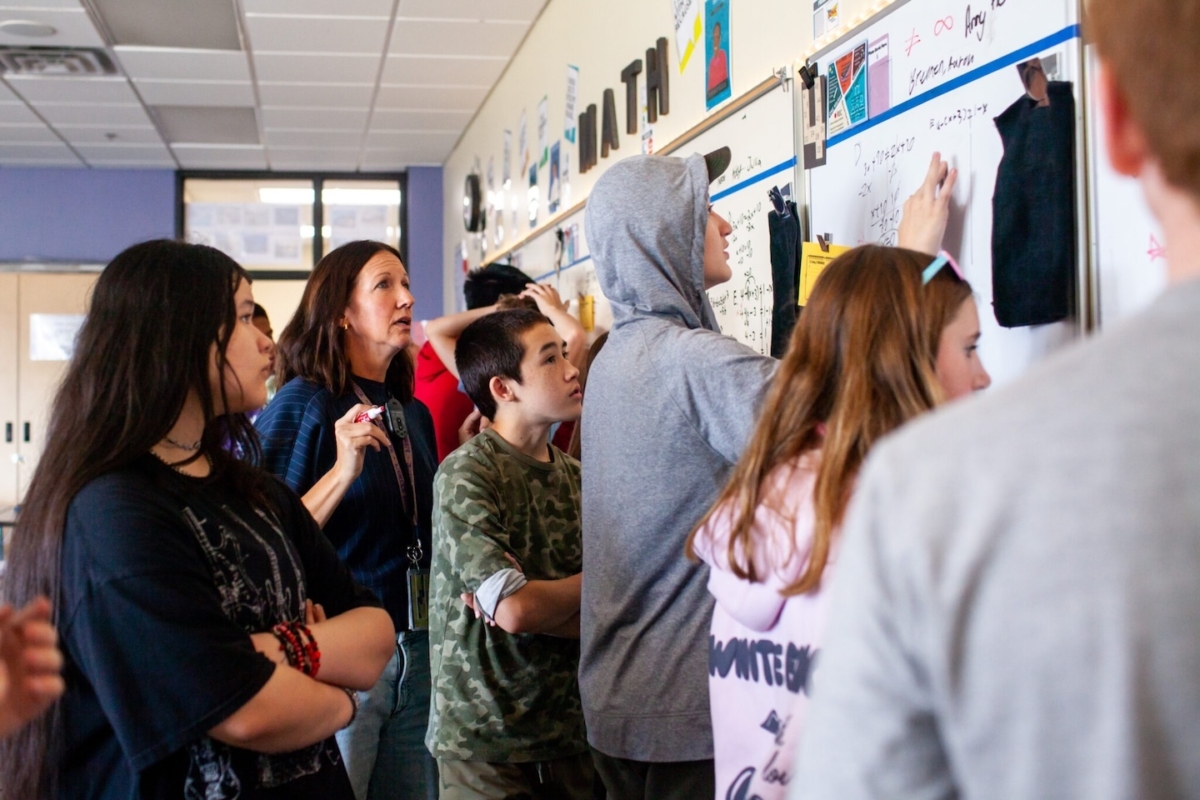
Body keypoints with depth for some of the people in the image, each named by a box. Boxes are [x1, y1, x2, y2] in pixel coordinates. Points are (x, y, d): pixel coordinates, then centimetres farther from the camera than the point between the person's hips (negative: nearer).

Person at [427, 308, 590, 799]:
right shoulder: (466, 475, -12)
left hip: (573, 730, 5)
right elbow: (515, 610, -21)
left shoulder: (579, 478, 5)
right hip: (485, 741, -5)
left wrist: (534, 603, -18)